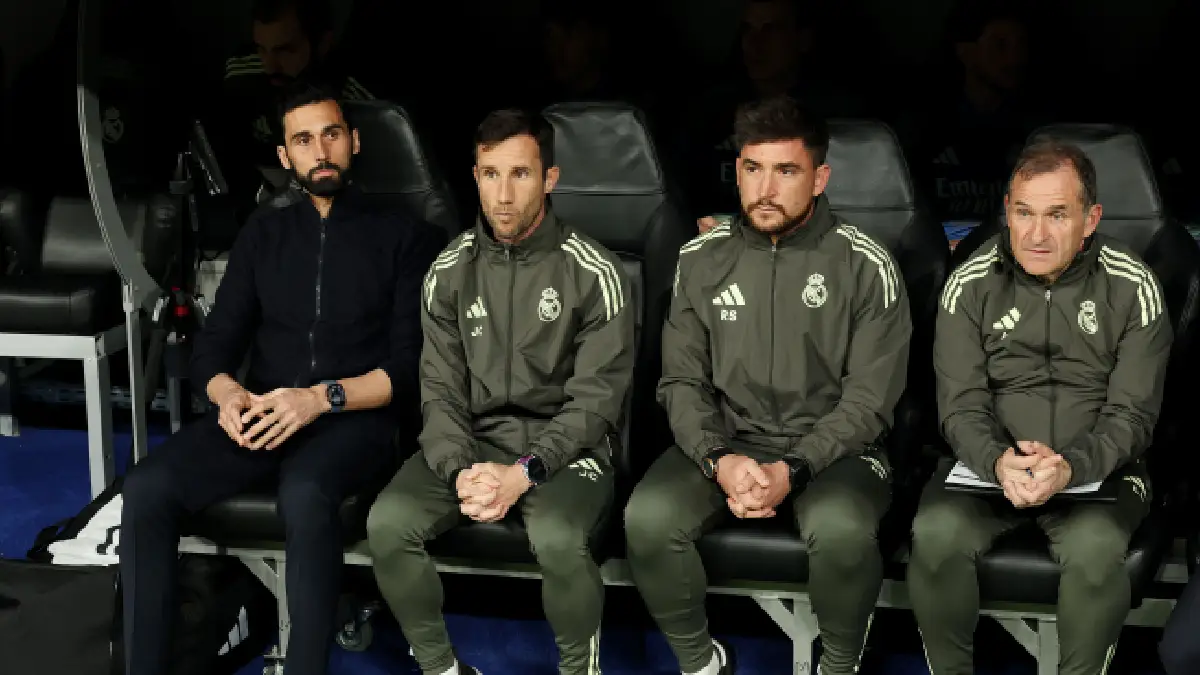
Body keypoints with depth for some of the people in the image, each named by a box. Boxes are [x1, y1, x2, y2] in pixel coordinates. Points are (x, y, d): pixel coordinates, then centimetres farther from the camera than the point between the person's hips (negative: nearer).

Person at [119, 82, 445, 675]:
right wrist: (227, 394, -13)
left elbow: (410, 366, -3)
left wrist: (323, 397, -20)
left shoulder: (400, 238, 6)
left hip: (354, 419, -3)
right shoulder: (262, 236, 17)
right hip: (261, 415, 4)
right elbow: (214, 344, 12)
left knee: (304, 493, -40)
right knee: (146, 489, -25)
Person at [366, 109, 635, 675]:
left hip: (566, 445, -3)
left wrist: (522, 474, -24)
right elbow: (440, 392, 2)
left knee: (557, 538, -35)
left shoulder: (593, 273, -8)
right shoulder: (449, 272, 3)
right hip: (474, 442, 4)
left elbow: (594, 400, -11)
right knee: (387, 523, -22)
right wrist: (461, 472, -18)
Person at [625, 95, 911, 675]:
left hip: (830, 448, -2)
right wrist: (719, 460, -17)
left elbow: (869, 399, -8)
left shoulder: (864, 265, -6)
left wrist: (792, 470, -23)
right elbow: (682, 382, 3)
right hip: (725, 442, 3)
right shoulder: (701, 259, 3)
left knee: (841, 530, -36)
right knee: (647, 518, -27)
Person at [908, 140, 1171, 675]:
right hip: (988, 462, 1)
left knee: (1095, 549, -33)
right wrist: (999, 461, -28)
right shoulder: (971, 285, -1)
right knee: (935, 534, -29)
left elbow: (1131, 415, -7)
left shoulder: (1132, 288, -4)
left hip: (1096, 467, -1)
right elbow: (961, 405, -5)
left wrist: (1072, 466, -27)